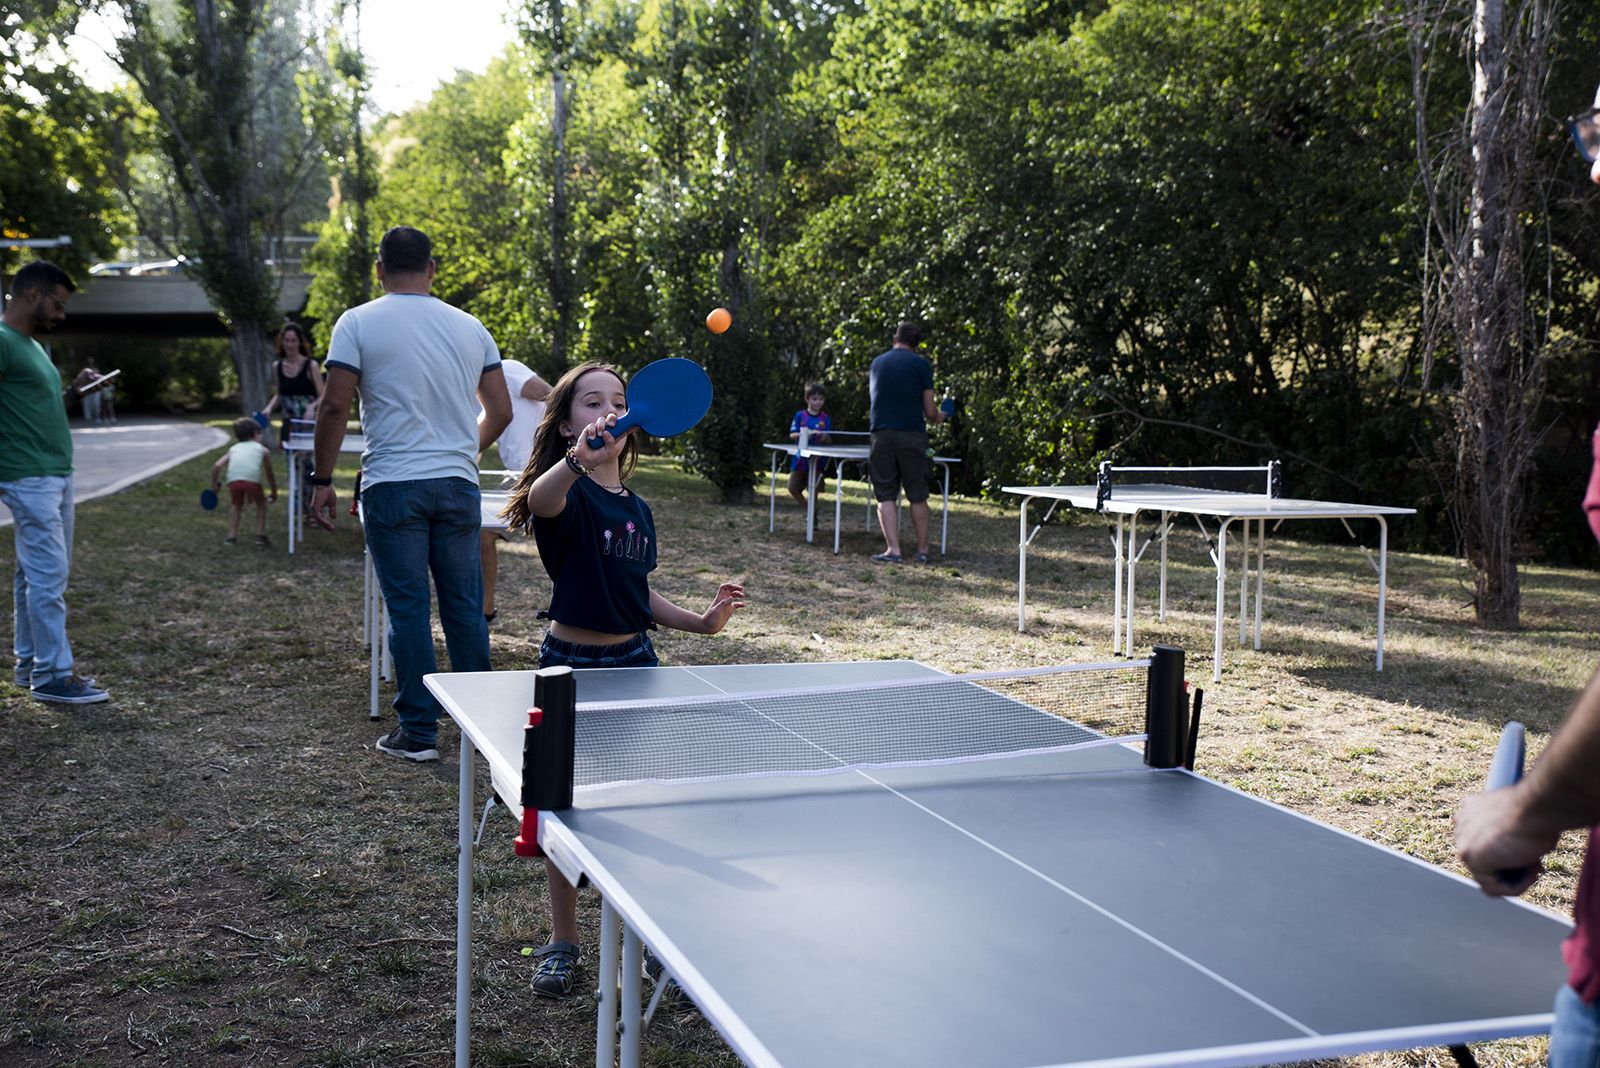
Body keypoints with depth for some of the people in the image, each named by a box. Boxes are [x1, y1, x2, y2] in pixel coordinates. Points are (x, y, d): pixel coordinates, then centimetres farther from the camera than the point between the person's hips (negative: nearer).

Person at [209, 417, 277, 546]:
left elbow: (216, 466, 16)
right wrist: (274, 493, 41)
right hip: (252, 479, -2)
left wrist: (214, 485, 26)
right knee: (261, 503, 25)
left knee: (237, 505, 29)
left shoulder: (233, 448, 29)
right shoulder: (262, 449, 25)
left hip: (233, 480, 2)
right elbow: (270, 475, 29)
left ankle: (231, 535, 20)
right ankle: (260, 534, 18)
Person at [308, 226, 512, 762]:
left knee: (408, 611, 2)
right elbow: (500, 410, 10)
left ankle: (418, 732, 7)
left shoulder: (358, 323, -1)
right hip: (458, 486, 3)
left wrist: (322, 479, 1)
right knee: (466, 608, 10)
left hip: (392, 485, -3)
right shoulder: (470, 327, 9)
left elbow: (335, 406, -8)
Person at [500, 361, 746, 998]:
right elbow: (540, 499, -39)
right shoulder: (568, 493, -12)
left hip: (632, 660, 6)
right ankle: (563, 943, 21)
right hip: (571, 663, -5)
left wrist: (701, 621, 8)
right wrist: (576, 462, -58)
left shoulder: (637, 509, 9)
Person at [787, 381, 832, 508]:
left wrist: (824, 437, -18)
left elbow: (827, 441, 4)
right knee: (793, 488, 2)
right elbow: (792, 435, -3)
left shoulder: (825, 419, 3)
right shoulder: (800, 415, 1)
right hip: (801, 458, 1)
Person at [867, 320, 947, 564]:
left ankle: (893, 549, -5)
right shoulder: (921, 364, 0)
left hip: (881, 433, 2)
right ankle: (922, 550, 13)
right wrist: (938, 417, 23)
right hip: (912, 435, -2)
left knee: (886, 496, 3)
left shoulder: (877, 363, 14)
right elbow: (929, 410, -1)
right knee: (918, 496, 7)